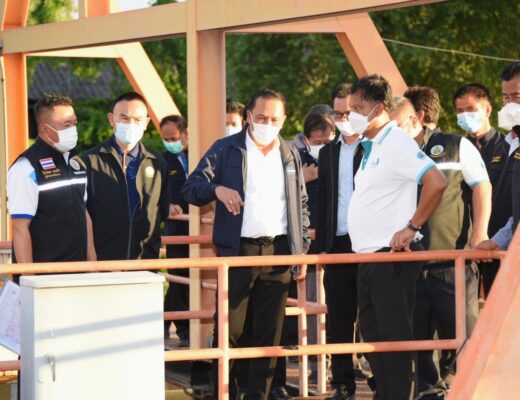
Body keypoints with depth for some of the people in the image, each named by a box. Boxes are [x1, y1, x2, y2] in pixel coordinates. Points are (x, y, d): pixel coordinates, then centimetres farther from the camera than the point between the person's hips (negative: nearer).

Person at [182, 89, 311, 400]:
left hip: (279, 253, 3)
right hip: (238, 252, -3)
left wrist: (302, 250, 10)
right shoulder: (225, 150, 2)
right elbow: (191, 188, -2)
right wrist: (217, 189, -22)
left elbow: (302, 205, 17)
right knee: (229, 331, -2)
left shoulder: (291, 155, 13)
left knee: (269, 333, 4)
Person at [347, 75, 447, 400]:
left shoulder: (397, 142, -13)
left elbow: (436, 182, -25)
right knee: (374, 337, 13)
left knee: (395, 338, -6)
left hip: (392, 257, -10)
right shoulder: (371, 147, 16)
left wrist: (411, 228, -20)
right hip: (368, 257, 10)